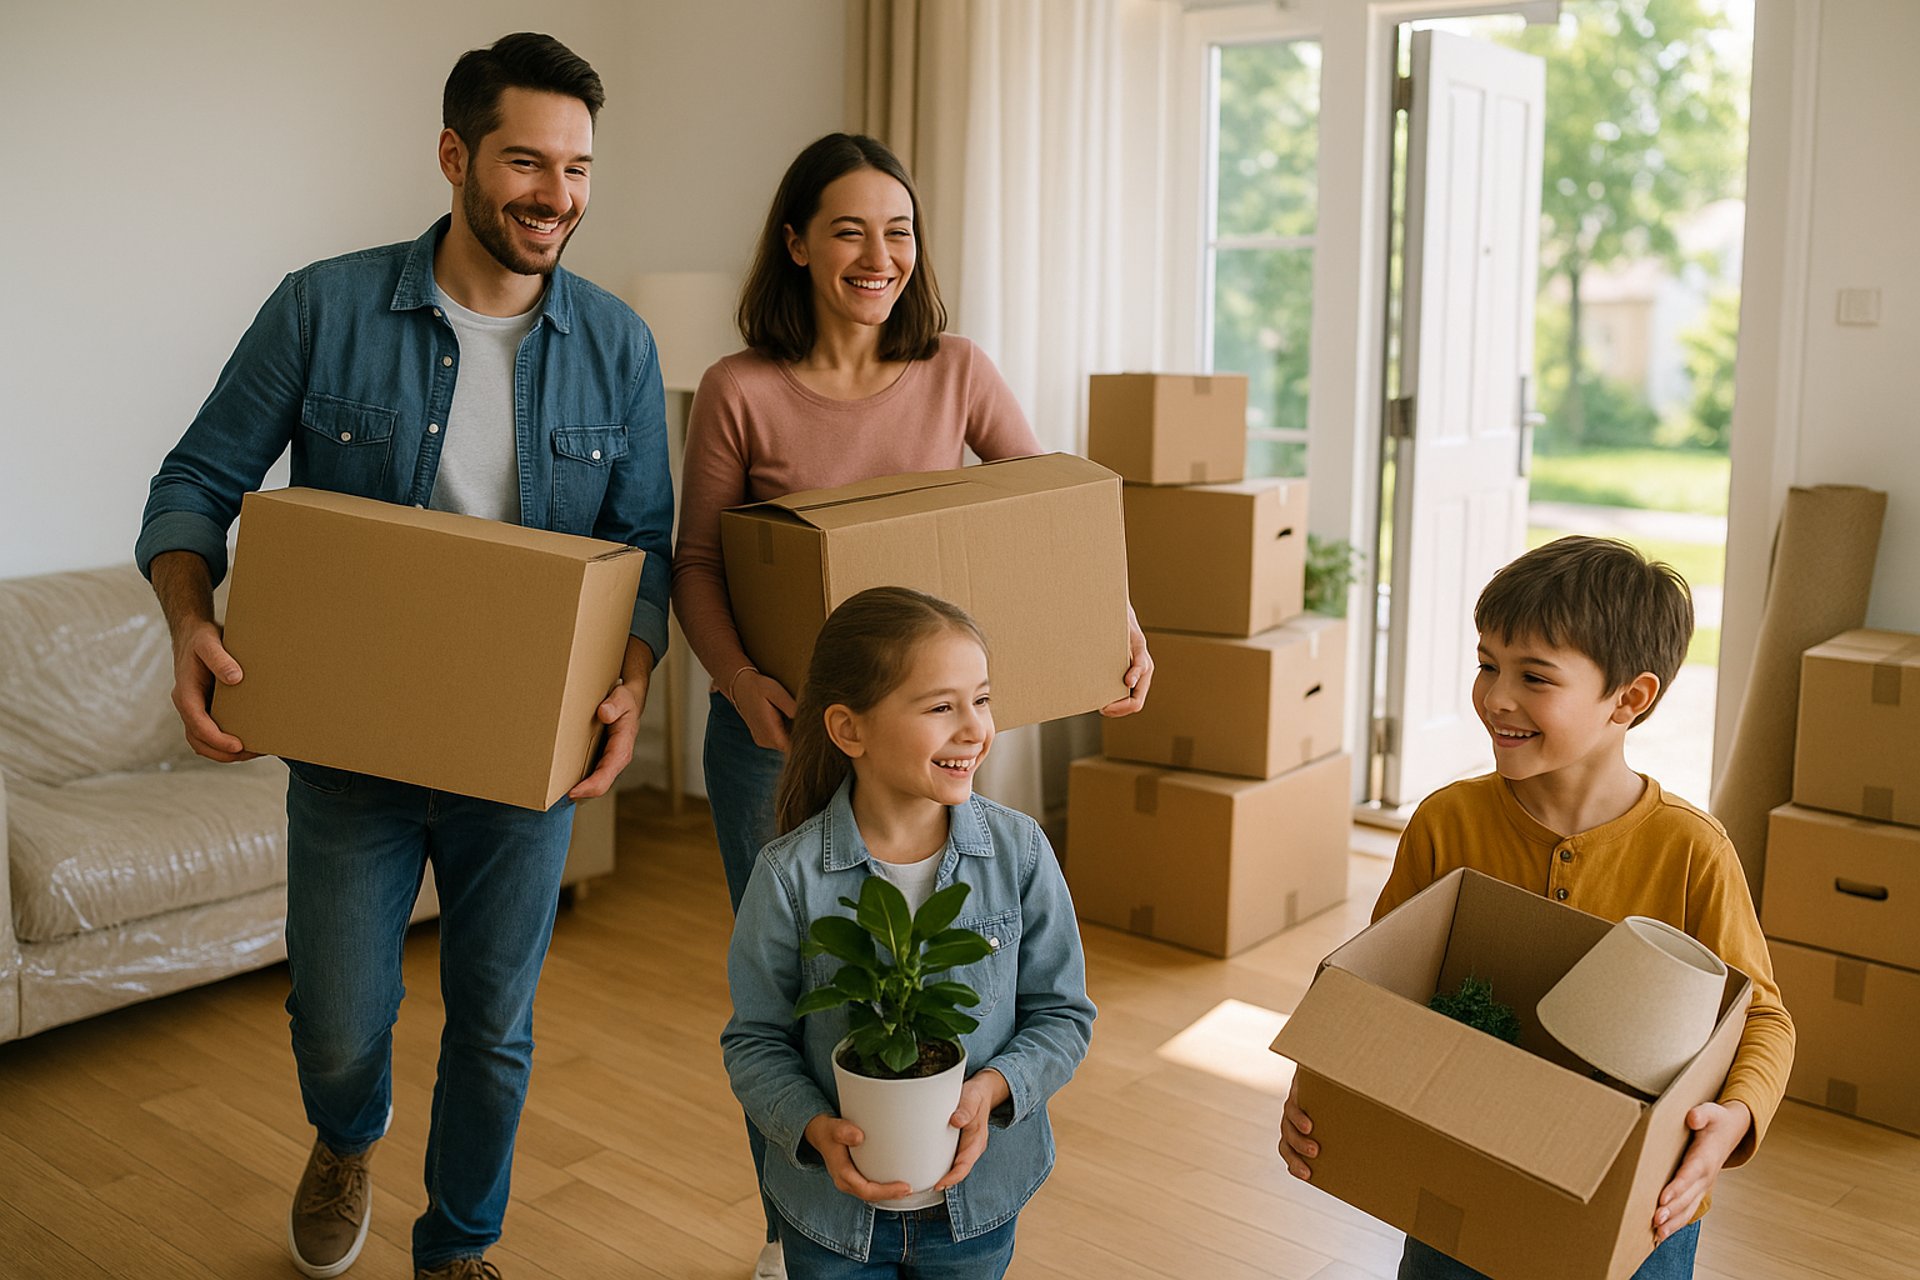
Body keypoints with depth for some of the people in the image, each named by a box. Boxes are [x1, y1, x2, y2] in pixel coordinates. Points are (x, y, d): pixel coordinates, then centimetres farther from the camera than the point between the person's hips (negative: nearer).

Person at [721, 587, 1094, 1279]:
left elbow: (1061, 1013, -5)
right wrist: (815, 1129, -23)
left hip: (978, 1198, 2)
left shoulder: (1019, 851, -12)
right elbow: (756, 1040, -8)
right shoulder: (790, 876, -17)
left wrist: (991, 1088, -20)